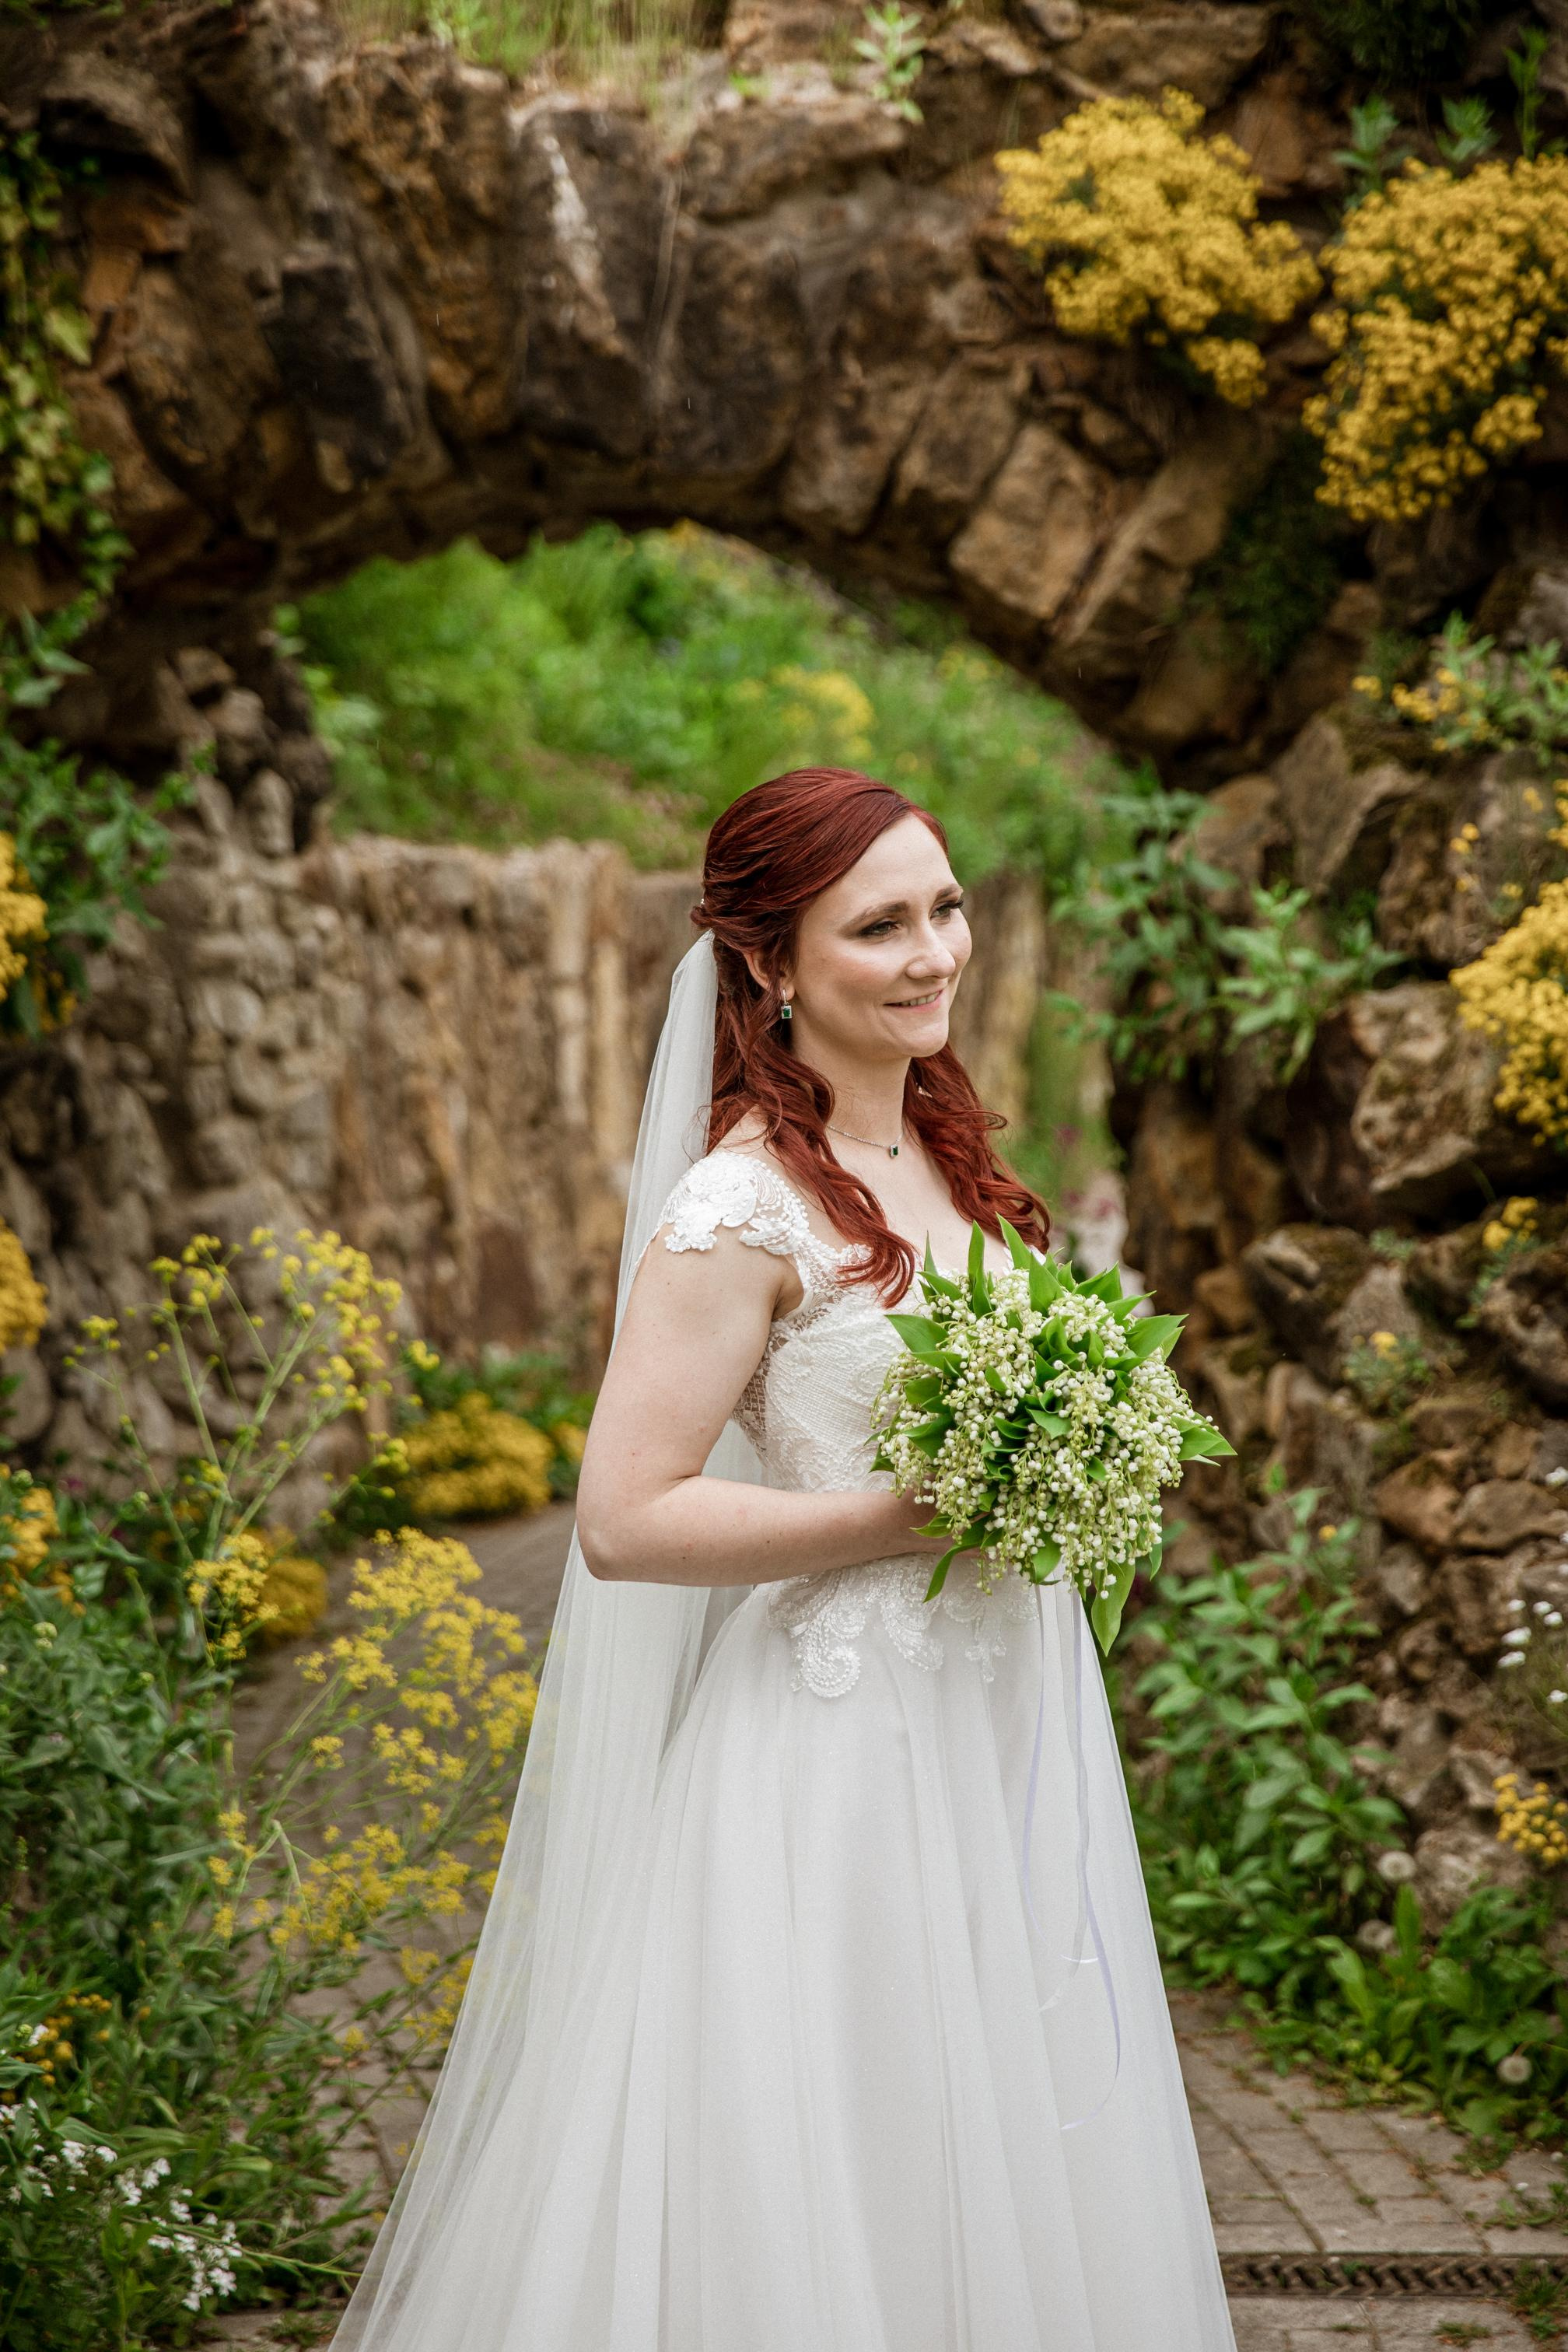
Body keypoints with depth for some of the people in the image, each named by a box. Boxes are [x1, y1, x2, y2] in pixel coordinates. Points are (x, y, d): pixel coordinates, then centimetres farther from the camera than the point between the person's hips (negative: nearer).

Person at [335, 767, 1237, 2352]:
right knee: (832, 2209, 3)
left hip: (1004, 1734, 8)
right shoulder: (745, 1206, -17)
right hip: (844, 1757, -8)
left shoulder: (945, 1151, 8)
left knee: (999, 2166, 18)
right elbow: (625, 1520, -21)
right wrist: (917, 1517, -20)